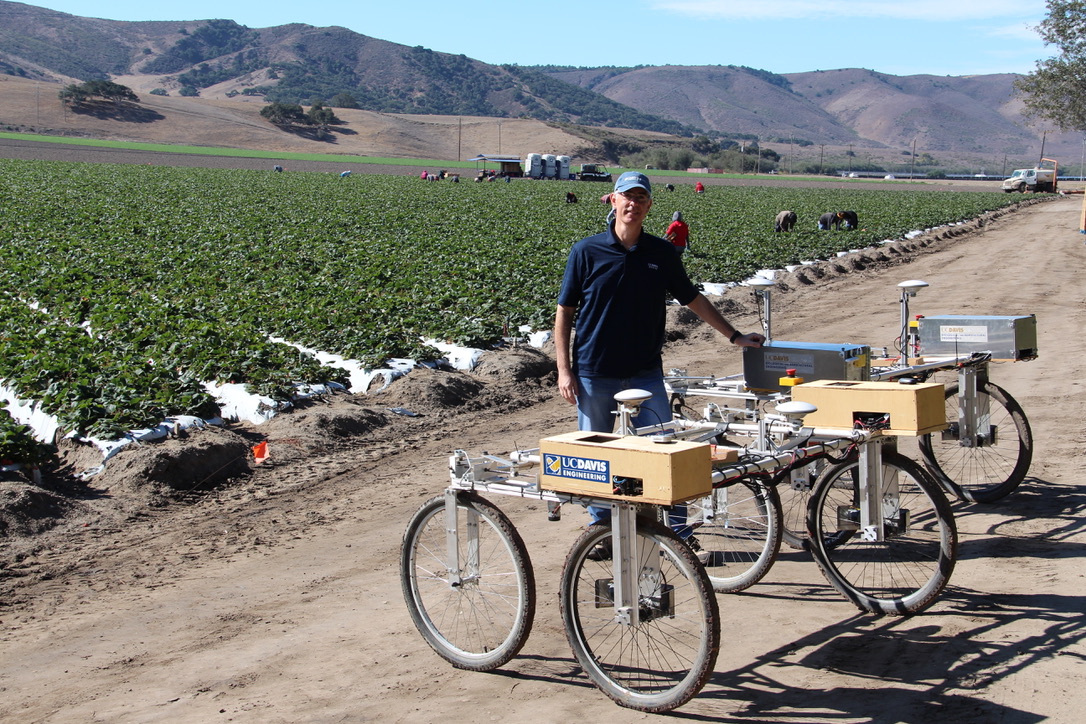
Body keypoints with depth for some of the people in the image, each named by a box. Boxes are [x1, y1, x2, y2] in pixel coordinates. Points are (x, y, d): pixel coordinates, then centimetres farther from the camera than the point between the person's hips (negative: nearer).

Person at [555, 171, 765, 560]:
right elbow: (564, 312, 0)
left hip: (645, 372, 1)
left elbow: (693, 299, 15)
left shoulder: (662, 253, 3)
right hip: (594, 375, -1)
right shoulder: (586, 252, -3)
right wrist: (564, 370, -6)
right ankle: (602, 531, 22)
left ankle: (679, 531, 9)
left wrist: (735, 335, 15)